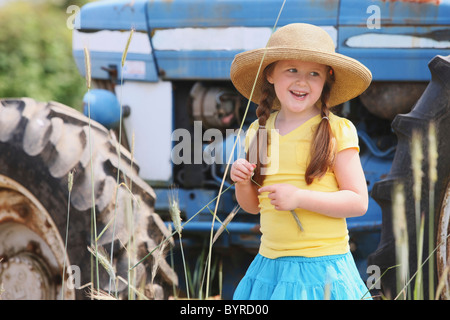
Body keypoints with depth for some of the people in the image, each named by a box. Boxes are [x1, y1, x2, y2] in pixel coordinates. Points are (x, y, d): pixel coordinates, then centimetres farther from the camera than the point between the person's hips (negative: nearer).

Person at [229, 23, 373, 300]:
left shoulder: (337, 132, -5)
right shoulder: (258, 132, 8)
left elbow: (359, 202, -9)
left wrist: (299, 197, -19)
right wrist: (242, 182, -5)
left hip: (322, 266, -4)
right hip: (270, 264, 4)